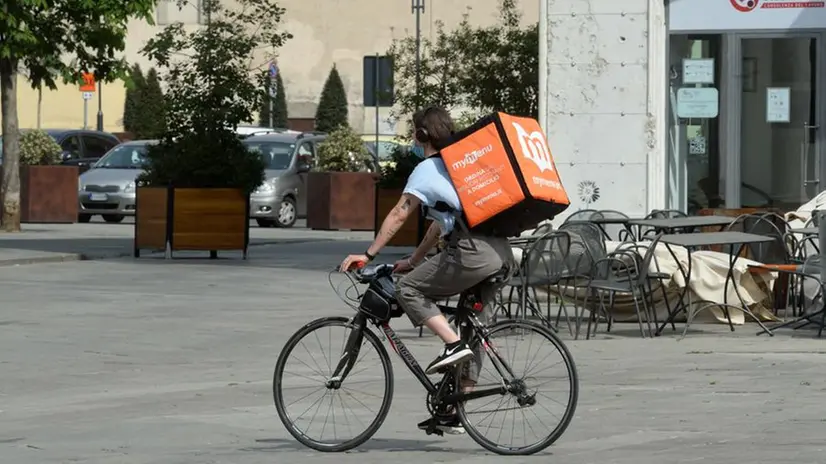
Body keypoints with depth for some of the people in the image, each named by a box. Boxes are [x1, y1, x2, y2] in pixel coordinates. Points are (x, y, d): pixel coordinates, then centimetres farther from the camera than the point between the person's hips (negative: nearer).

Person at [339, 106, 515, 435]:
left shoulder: (426, 170, 1)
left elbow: (398, 216, -2)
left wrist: (368, 255, 3)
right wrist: (414, 261, 37)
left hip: (474, 252, -9)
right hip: (501, 253, 9)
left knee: (408, 289, -1)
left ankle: (454, 345, -13)